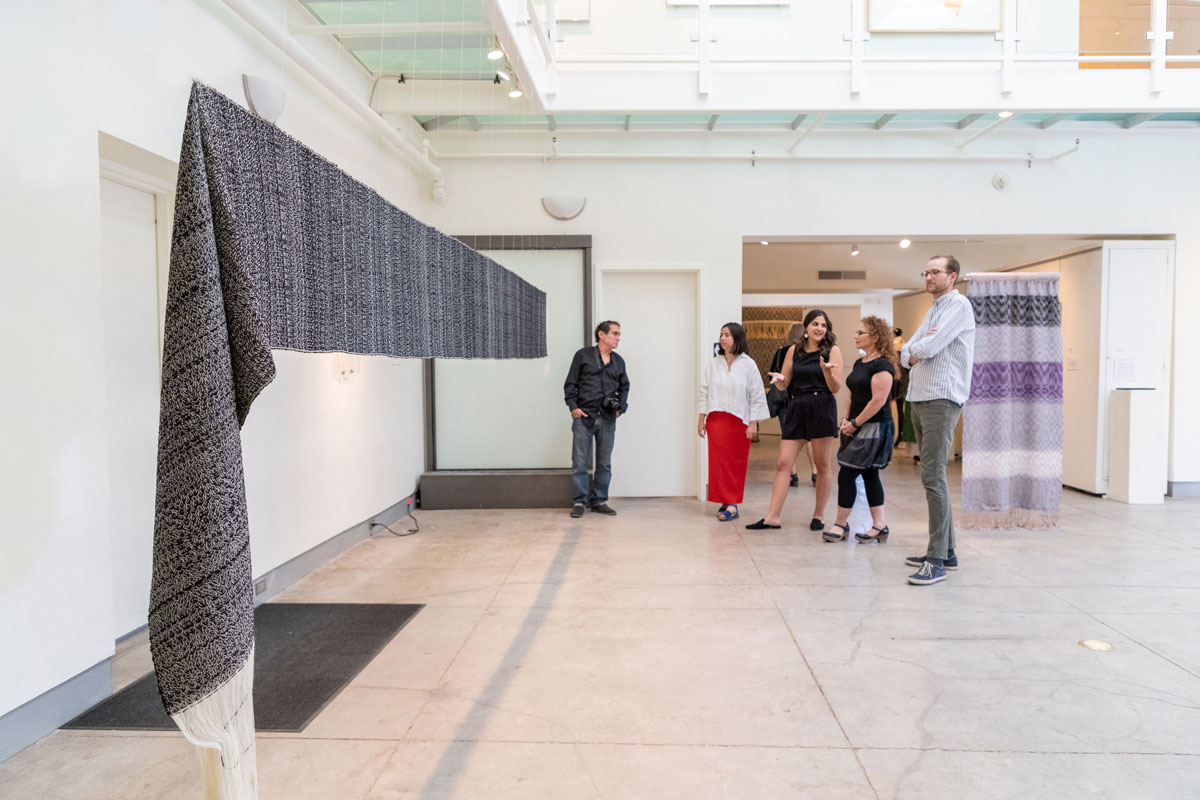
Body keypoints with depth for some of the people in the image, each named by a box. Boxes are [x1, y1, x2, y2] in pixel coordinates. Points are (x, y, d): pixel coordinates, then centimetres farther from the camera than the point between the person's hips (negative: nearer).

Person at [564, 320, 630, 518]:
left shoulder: (619, 361, 14)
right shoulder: (583, 355, 3)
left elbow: (624, 386, 24)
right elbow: (570, 383, 3)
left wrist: (621, 407, 10)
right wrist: (573, 406, -7)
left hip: (607, 419, 4)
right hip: (584, 417, -4)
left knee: (604, 463, 7)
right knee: (580, 462, -2)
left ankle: (599, 501, 18)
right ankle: (578, 502, 7)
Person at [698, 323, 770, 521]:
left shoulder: (748, 365, -3)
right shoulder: (713, 365, 7)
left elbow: (757, 395, -2)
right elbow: (704, 392, 11)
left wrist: (753, 423, -6)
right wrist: (701, 419, 7)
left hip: (739, 420, -2)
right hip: (715, 420, 3)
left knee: (736, 463, 2)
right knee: (718, 461, 1)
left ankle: (732, 504, 6)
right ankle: (724, 501, 9)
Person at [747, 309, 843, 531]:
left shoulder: (832, 351, 1)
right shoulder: (794, 351, 11)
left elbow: (835, 388, -4)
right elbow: (784, 384, 13)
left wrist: (827, 371, -23)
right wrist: (779, 379, -9)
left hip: (822, 408, -3)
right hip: (796, 409, 4)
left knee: (822, 465, 4)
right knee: (783, 463, -2)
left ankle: (819, 515, 18)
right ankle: (773, 517, 0)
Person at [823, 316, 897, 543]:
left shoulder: (882, 365, -15)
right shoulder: (859, 363, 14)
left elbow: (878, 401, -21)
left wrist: (855, 423, -16)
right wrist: (846, 419, 5)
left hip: (874, 428, -9)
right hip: (857, 428, 9)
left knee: (847, 475, -6)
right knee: (869, 475, 11)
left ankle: (841, 523, 5)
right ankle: (879, 525, 17)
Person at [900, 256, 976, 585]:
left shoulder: (958, 305, -6)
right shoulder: (933, 311, 23)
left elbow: (930, 348, -18)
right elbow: (906, 355, 17)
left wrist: (915, 349, 3)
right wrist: (912, 354, -5)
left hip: (940, 400, -9)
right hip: (919, 399, 9)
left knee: (933, 477, -13)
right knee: (933, 477, 11)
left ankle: (937, 561, -11)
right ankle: (946, 551, 19)